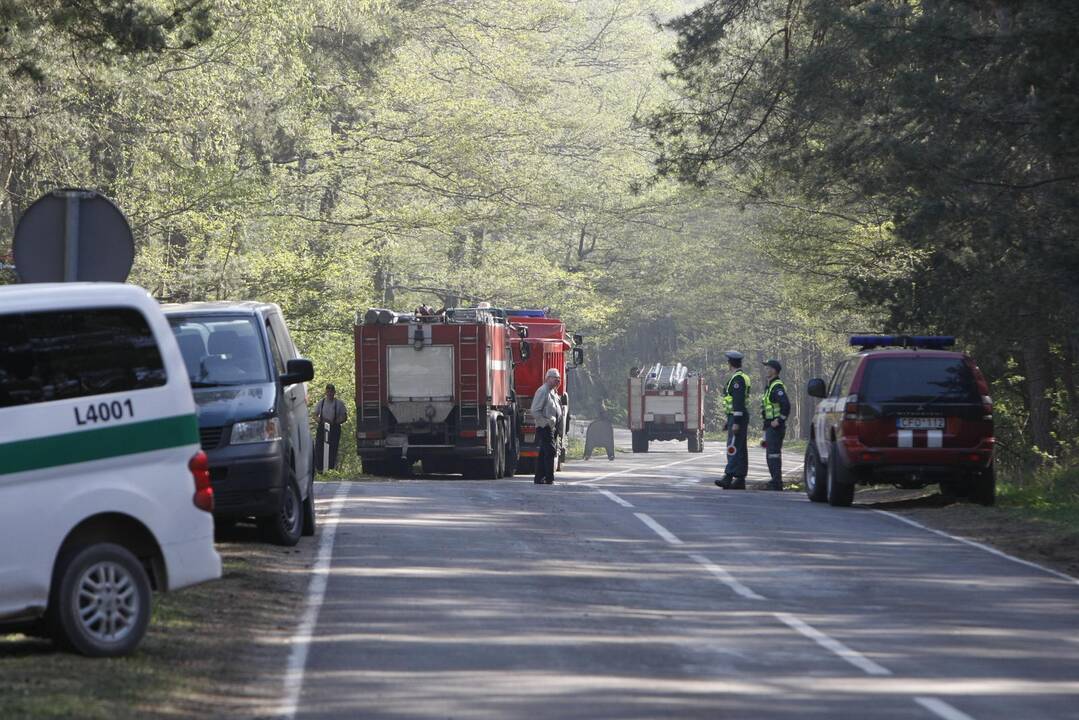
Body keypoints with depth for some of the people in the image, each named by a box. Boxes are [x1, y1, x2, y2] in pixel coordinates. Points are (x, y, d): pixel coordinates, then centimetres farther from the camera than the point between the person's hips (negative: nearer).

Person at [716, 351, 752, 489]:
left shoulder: (737, 379, -15)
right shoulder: (741, 377, 18)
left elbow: (738, 401, -22)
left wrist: (736, 422, -25)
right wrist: (729, 420, 27)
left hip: (737, 417, -11)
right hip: (736, 417, 11)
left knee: (734, 448, -15)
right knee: (740, 449, 10)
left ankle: (728, 477, -22)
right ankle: (740, 480, 12)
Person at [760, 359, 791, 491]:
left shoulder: (777, 387, -15)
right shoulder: (770, 386, 18)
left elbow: (786, 405, -27)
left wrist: (779, 421, -24)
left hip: (775, 427, -11)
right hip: (770, 426, 11)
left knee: (774, 454, -11)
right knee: (771, 455, 14)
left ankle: (777, 483, -11)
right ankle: (775, 481, 19)